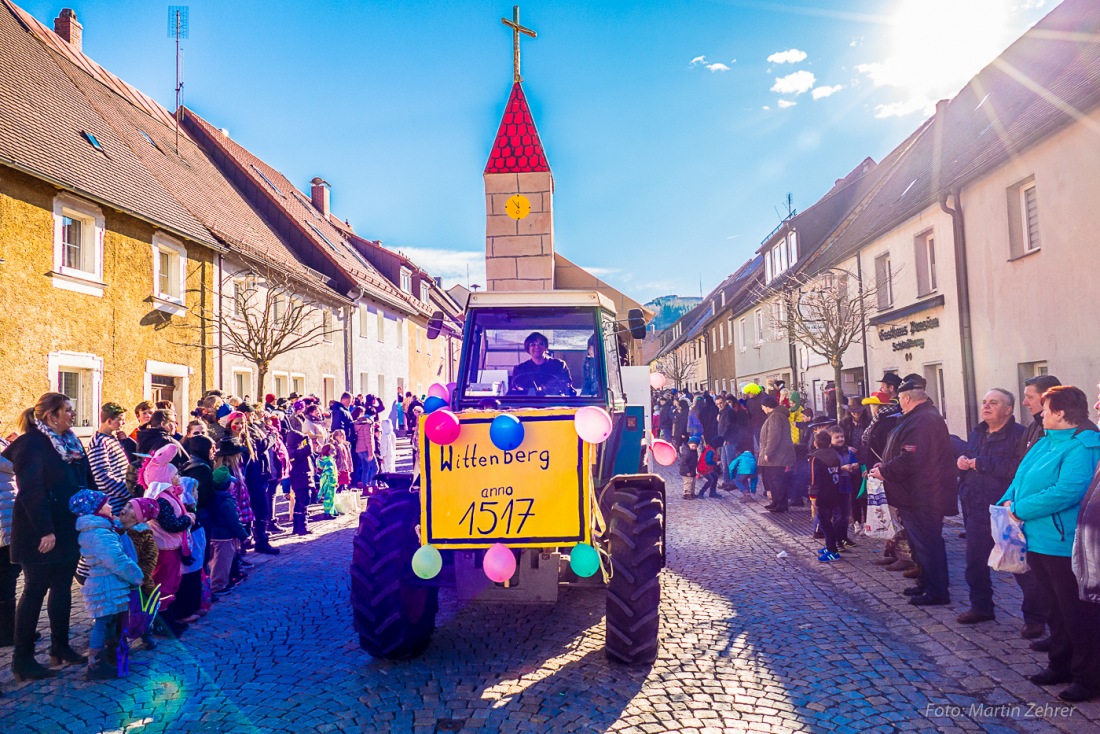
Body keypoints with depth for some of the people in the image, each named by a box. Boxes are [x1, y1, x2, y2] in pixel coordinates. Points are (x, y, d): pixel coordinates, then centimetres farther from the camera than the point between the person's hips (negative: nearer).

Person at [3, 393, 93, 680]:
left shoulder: (71, 443, 11)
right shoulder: (31, 444, -14)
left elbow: (88, 481, 13)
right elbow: (31, 491, -20)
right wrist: (44, 530, -24)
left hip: (69, 529, 8)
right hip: (42, 533, -7)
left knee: (62, 587, 13)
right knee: (35, 591, 1)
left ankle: (60, 647, 24)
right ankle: (22, 658, 12)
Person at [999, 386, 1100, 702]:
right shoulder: (1046, 440, 11)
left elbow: (1067, 491, -28)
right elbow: (1022, 478, 14)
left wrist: (1019, 509, -20)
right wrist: (1007, 502, -5)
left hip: (1064, 543, -9)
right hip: (1039, 541, 9)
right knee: (1055, 608, 21)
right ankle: (1060, 665, 34)